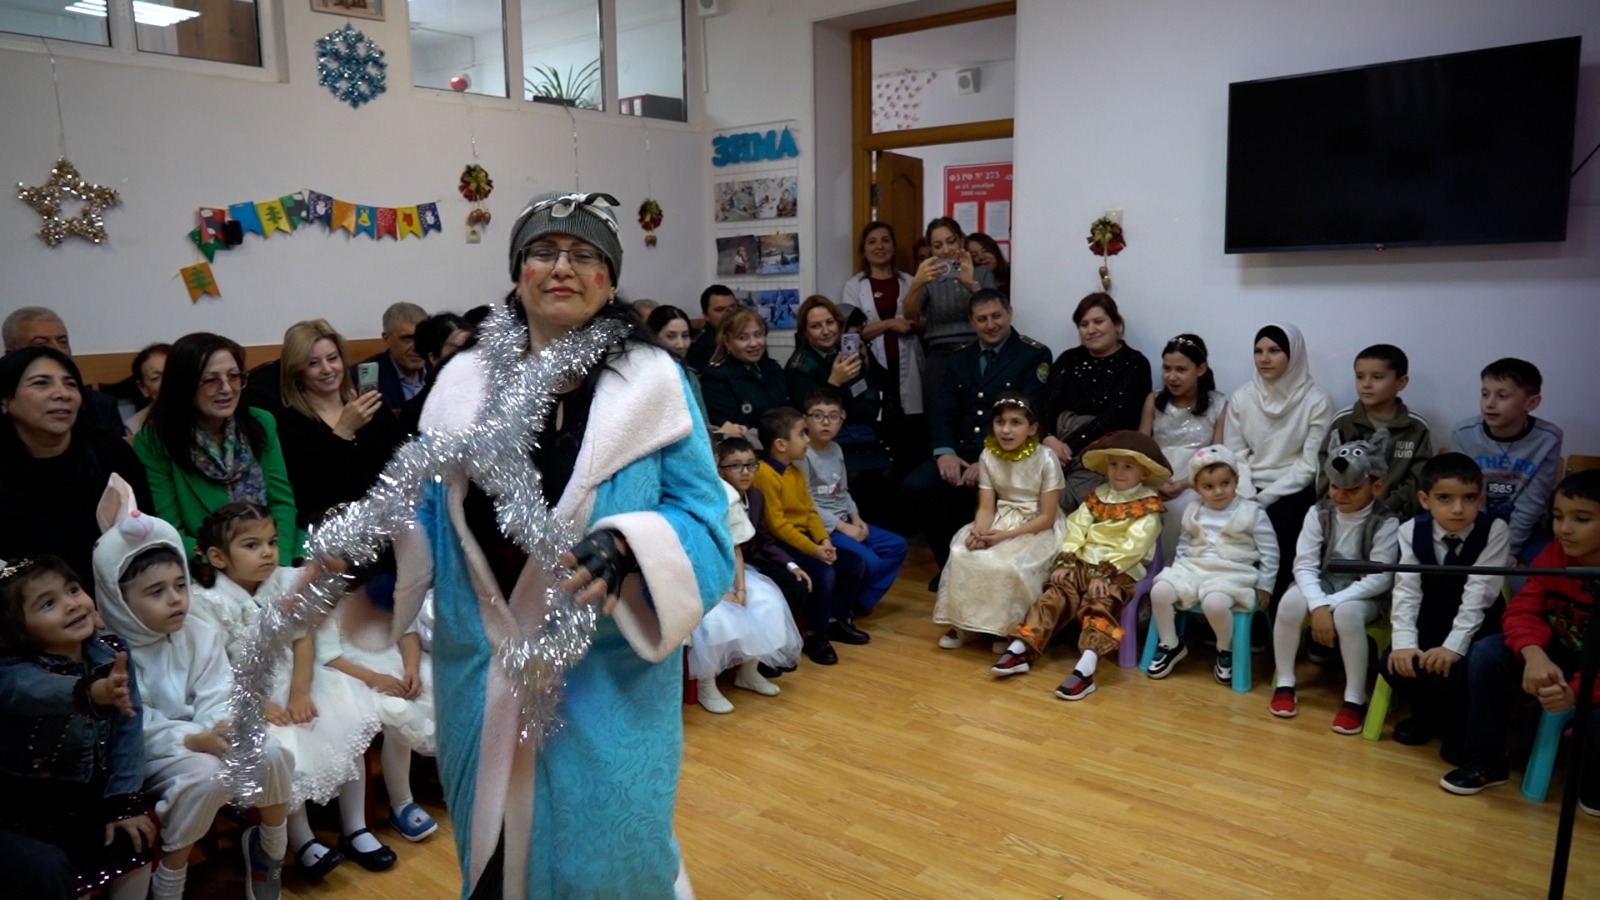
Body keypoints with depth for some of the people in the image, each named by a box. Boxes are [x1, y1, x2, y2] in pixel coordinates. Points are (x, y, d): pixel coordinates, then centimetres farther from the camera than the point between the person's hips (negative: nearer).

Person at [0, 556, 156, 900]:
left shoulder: (112, 651, -10)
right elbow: (40, 690, -47)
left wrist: (123, 800, -18)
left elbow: (128, 727, -11)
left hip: (83, 797, 4)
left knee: (136, 839, -10)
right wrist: (92, 693, -69)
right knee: (48, 868, -21)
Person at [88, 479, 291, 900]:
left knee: (272, 754, -21)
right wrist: (195, 740, -30)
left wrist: (223, 731, -26)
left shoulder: (201, 636, 2)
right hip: (148, 756, -4)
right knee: (206, 776, -33)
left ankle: (270, 851, 6)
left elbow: (217, 701, -3)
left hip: (205, 739, 5)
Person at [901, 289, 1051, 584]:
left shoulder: (1035, 355, -1)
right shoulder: (960, 358, 17)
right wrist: (945, 452, -11)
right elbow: (942, 412, 9)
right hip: (960, 453, 5)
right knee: (914, 486, -19)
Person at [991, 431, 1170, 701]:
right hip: (1084, 562, 5)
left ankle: (1085, 669, -43)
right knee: (1055, 595, -14)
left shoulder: (1148, 507, -2)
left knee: (1100, 604, -28)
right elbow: (1076, 531, 6)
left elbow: (1133, 547, -13)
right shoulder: (1097, 497, 15)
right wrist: (1064, 562, -8)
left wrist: (1104, 573, -22)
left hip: (1122, 570, -5)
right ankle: (1021, 650, -19)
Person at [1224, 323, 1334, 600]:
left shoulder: (1317, 401, -5)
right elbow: (1234, 457, 5)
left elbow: (1309, 465, -8)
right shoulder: (1241, 398, 5)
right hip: (1250, 491, 3)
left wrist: (1264, 498, -15)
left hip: (1293, 492, -3)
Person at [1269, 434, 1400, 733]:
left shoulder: (1386, 524, -14)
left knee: (1347, 613, -36)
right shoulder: (1319, 513, -5)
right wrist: (1318, 605, -26)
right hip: (1321, 585, 3)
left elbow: (1379, 579, -19)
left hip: (1364, 595, -3)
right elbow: (1304, 565, -10)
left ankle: (1355, 698, -19)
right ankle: (1284, 683, -10)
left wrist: (1332, 603, -25)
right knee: (1291, 601, -28)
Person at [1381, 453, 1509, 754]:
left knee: (1455, 671, -29)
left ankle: (1460, 727, 7)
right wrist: (1405, 641, -28)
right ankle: (1426, 715, 15)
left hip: (1476, 627, -3)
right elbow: (1406, 590, -15)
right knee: (1392, 664, -19)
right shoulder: (1411, 531, -10)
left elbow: (1479, 592, -24)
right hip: (1430, 622, 3)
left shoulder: (1495, 531, -18)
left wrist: (1454, 645, -32)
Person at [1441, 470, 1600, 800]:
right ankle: (1486, 761, -5)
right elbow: (1523, 610, -13)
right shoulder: (1552, 555, -6)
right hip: (1558, 657, 5)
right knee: (1486, 653, -19)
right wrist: (1535, 655, -35)